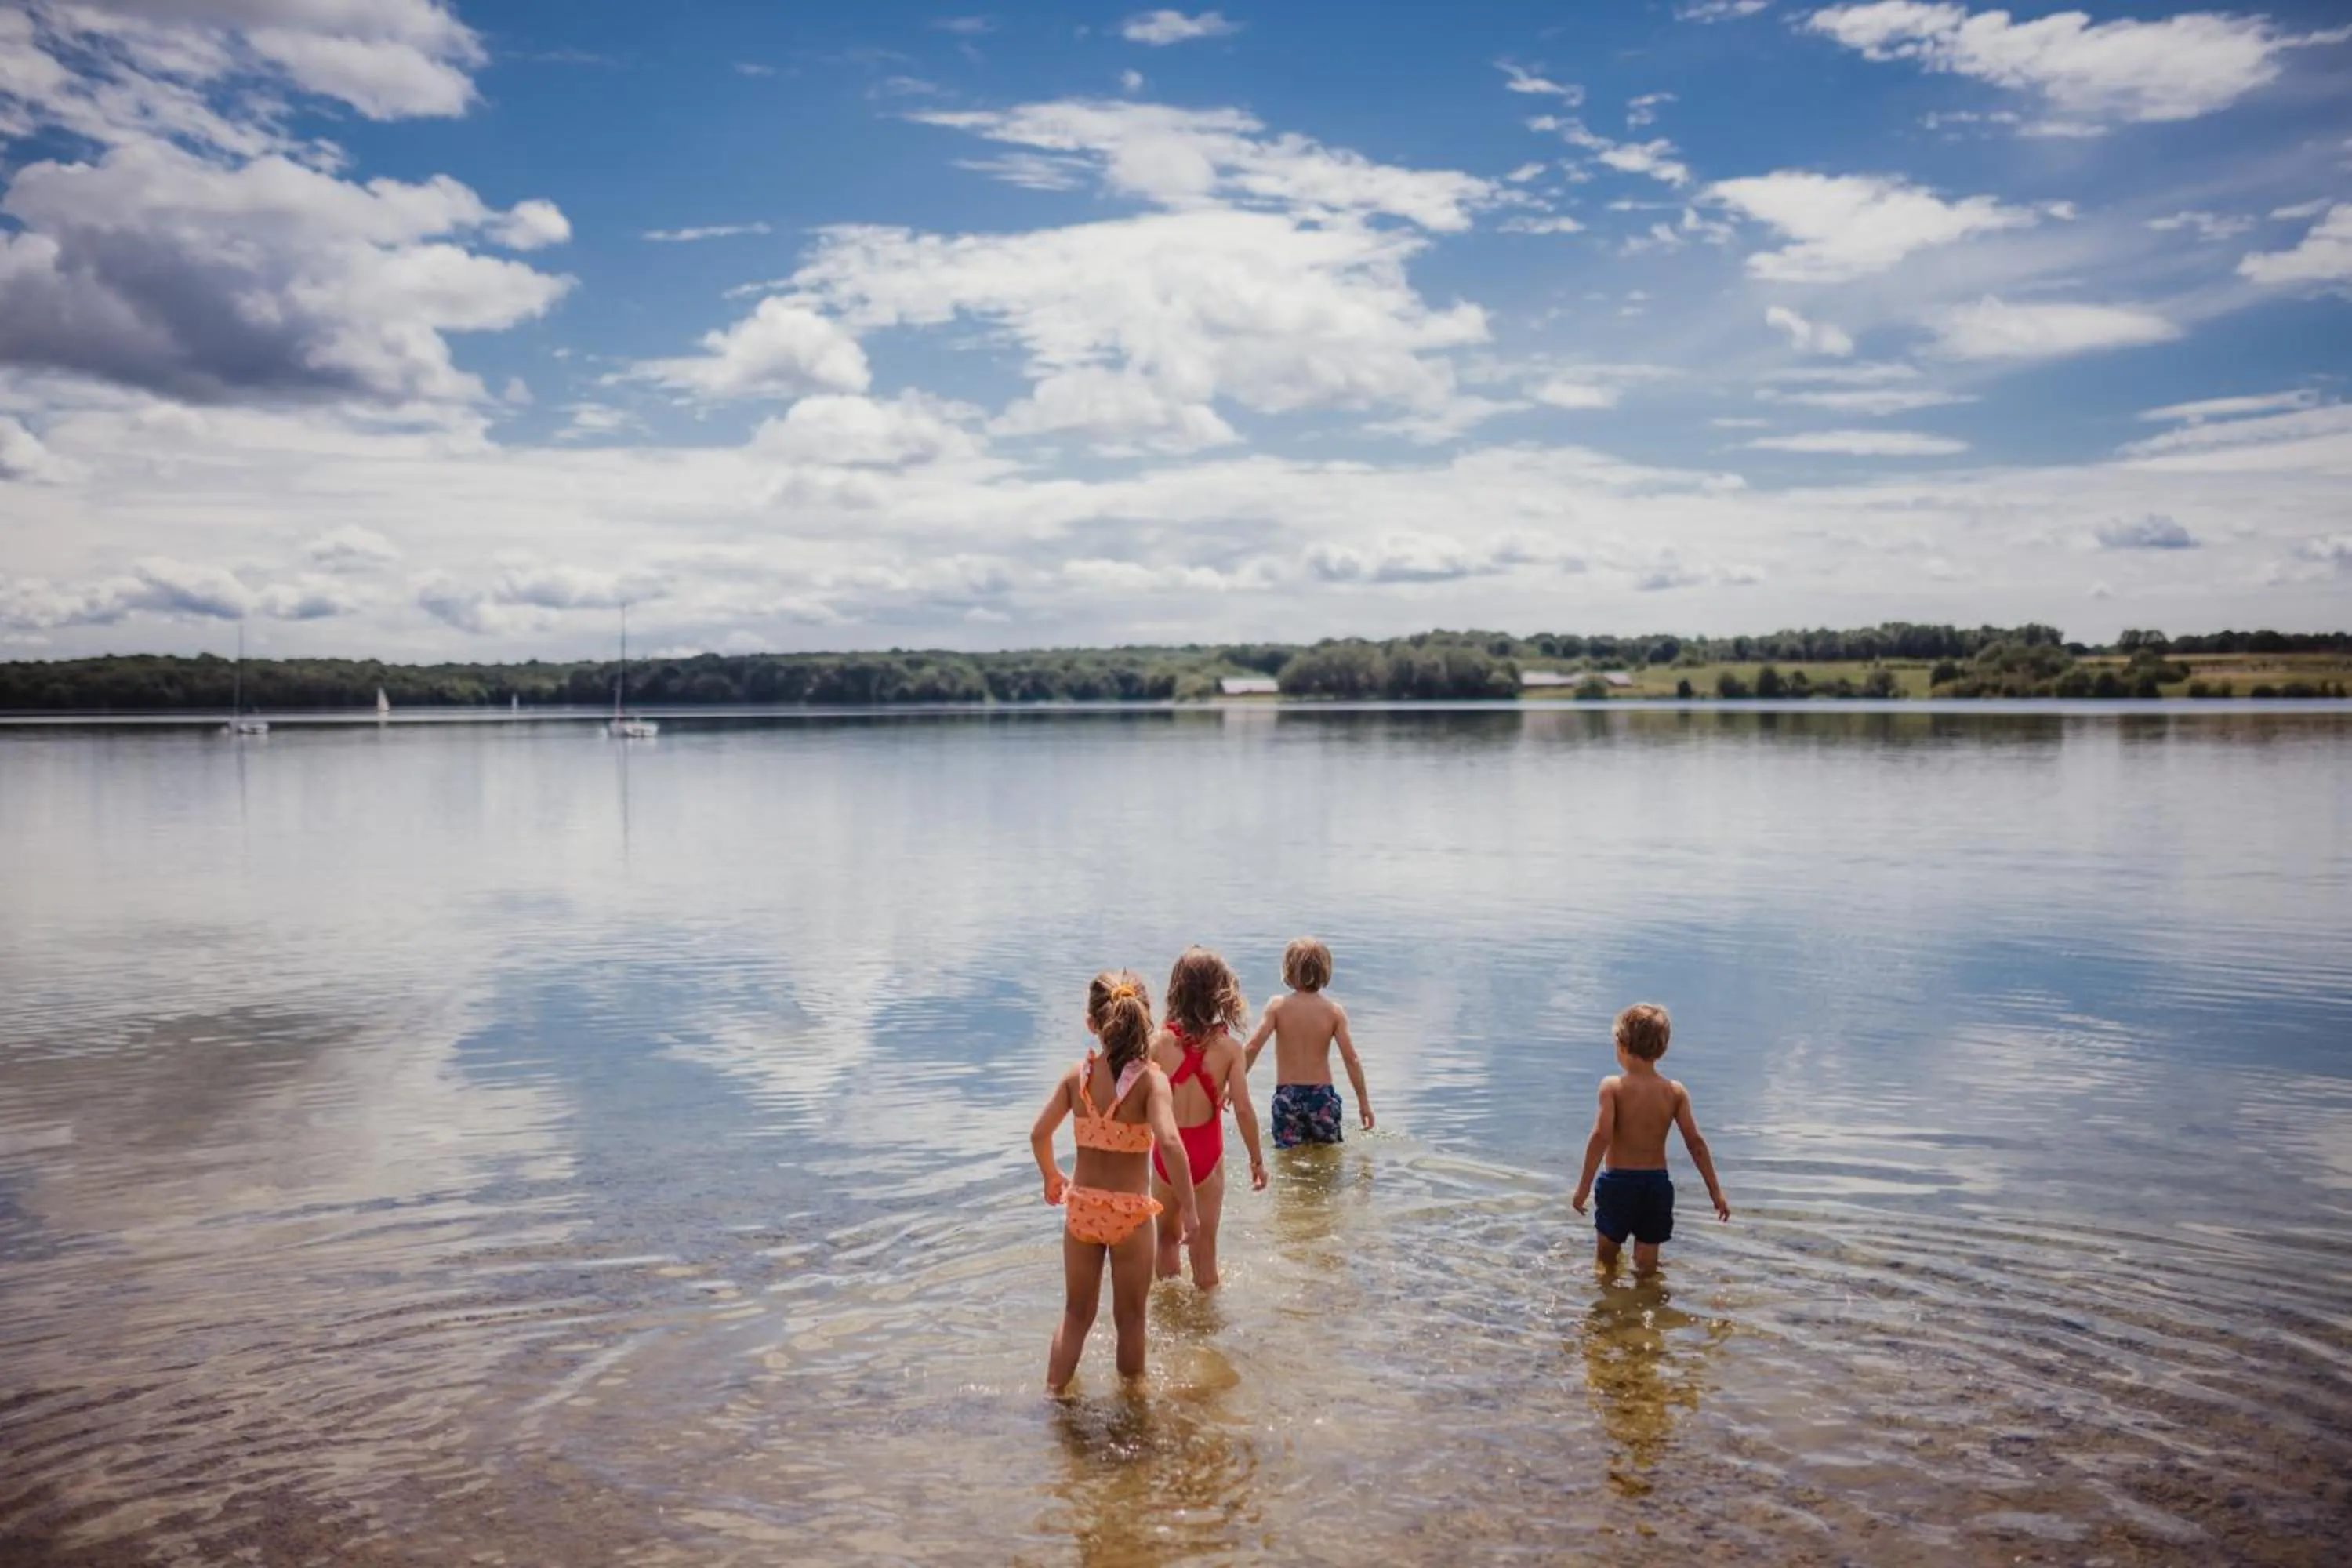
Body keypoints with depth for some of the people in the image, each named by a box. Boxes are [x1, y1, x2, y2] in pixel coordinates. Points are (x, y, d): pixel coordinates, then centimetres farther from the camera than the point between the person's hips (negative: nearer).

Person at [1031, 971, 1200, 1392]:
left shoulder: (1077, 1075, -5)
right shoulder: (1151, 1079, -16)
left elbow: (1039, 1134, -4)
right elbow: (1168, 1139, -29)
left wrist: (1052, 1177, 14)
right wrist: (1188, 1205, -23)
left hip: (1081, 1205, 3)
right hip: (1131, 1211, -3)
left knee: (1076, 1313, 21)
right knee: (1130, 1318, 17)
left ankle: (1054, 1395, 25)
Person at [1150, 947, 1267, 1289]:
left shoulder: (1159, 1043, -12)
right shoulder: (1228, 1047, -13)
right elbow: (1243, 1110, -13)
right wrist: (1257, 1159, 0)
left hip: (1166, 1154, 1)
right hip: (1206, 1154, -1)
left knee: (1167, 1238, 22)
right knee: (1204, 1246, 10)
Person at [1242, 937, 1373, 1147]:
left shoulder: (1277, 1006, -6)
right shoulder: (1334, 1011, -4)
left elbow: (1252, 1047, -12)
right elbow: (1351, 1058, -6)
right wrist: (1364, 1101, 2)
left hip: (1286, 1095, 0)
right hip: (1322, 1095, 0)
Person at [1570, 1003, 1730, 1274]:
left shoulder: (1613, 1086, -12)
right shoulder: (1675, 1091, -2)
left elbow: (1601, 1136, -20)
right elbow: (1695, 1141, -2)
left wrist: (1584, 1185, -16)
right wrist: (1715, 1189, 5)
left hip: (1618, 1181, -2)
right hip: (1657, 1183, 2)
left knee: (1606, 1254, 18)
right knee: (1646, 1265, 12)